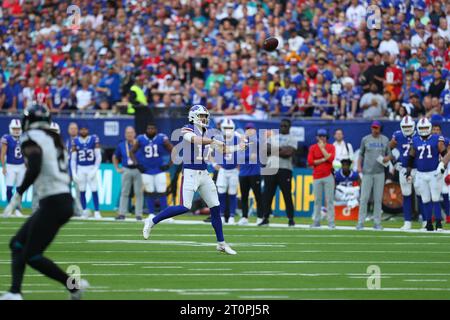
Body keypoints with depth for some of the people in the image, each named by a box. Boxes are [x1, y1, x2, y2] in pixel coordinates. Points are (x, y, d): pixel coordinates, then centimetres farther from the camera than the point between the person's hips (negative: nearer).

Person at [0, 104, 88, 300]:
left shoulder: (32, 139, -8)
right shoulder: (54, 139, 17)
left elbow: (34, 169, -23)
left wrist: (19, 194, -15)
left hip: (52, 203, -9)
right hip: (65, 201, 9)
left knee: (32, 256, -2)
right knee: (17, 244, 12)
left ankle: (73, 285, 1)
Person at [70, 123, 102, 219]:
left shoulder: (94, 139, -3)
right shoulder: (76, 141, 2)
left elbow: (98, 156, -3)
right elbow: (73, 159, 4)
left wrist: (95, 170, -11)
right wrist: (74, 173, -3)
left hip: (91, 168, -2)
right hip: (80, 169, 2)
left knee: (94, 190, -6)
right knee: (82, 190, 3)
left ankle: (97, 212, -1)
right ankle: (84, 210, 14)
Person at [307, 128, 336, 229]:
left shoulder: (331, 147, 5)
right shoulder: (313, 148, 8)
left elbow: (331, 158, -13)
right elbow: (310, 162, -4)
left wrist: (322, 148, -8)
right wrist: (323, 160, -11)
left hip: (328, 176, -2)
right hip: (317, 177, 2)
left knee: (330, 200, -4)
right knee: (317, 200, 3)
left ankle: (331, 222, -4)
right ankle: (316, 221, 8)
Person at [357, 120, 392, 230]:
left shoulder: (385, 140, 7)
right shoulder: (365, 139, 5)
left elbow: (389, 154, 13)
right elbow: (361, 154, 10)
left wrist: (387, 158, -10)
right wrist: (359, 166, -4)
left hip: (379, 172, 1)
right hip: (367, 172, -1)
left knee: (378, 198, 2)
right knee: (364, 198, -5)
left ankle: (377, 223, 8)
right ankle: (360, 222, -2)